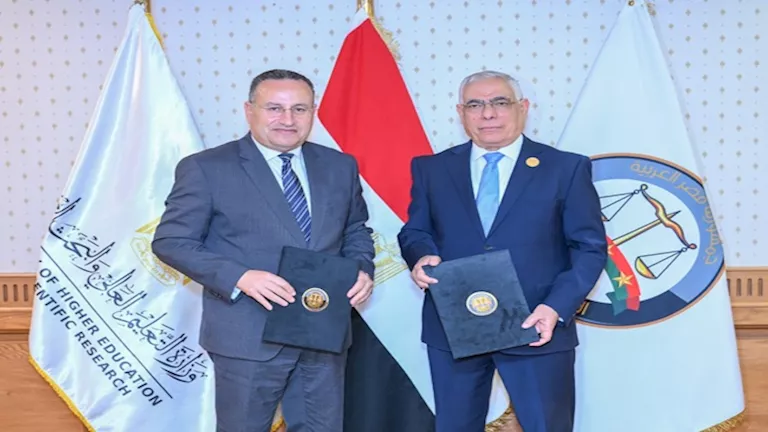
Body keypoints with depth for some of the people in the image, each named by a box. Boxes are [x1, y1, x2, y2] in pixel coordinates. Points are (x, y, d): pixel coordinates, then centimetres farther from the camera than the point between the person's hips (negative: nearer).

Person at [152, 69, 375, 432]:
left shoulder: (340, 167, 8)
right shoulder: (206, 168, -6)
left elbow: (356, 231, 17)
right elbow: (170, 240, -8)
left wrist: (361, 268, -5)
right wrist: (239, 277, -21)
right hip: (249, 336, -4)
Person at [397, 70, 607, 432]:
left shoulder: (566, 169, 0)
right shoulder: (431, 169, 7)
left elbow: (590, 247, -1)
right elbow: (415, 231, 13)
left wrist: (557, 308, -15)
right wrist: (422, 256, -11)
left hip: (536, 329, -2)